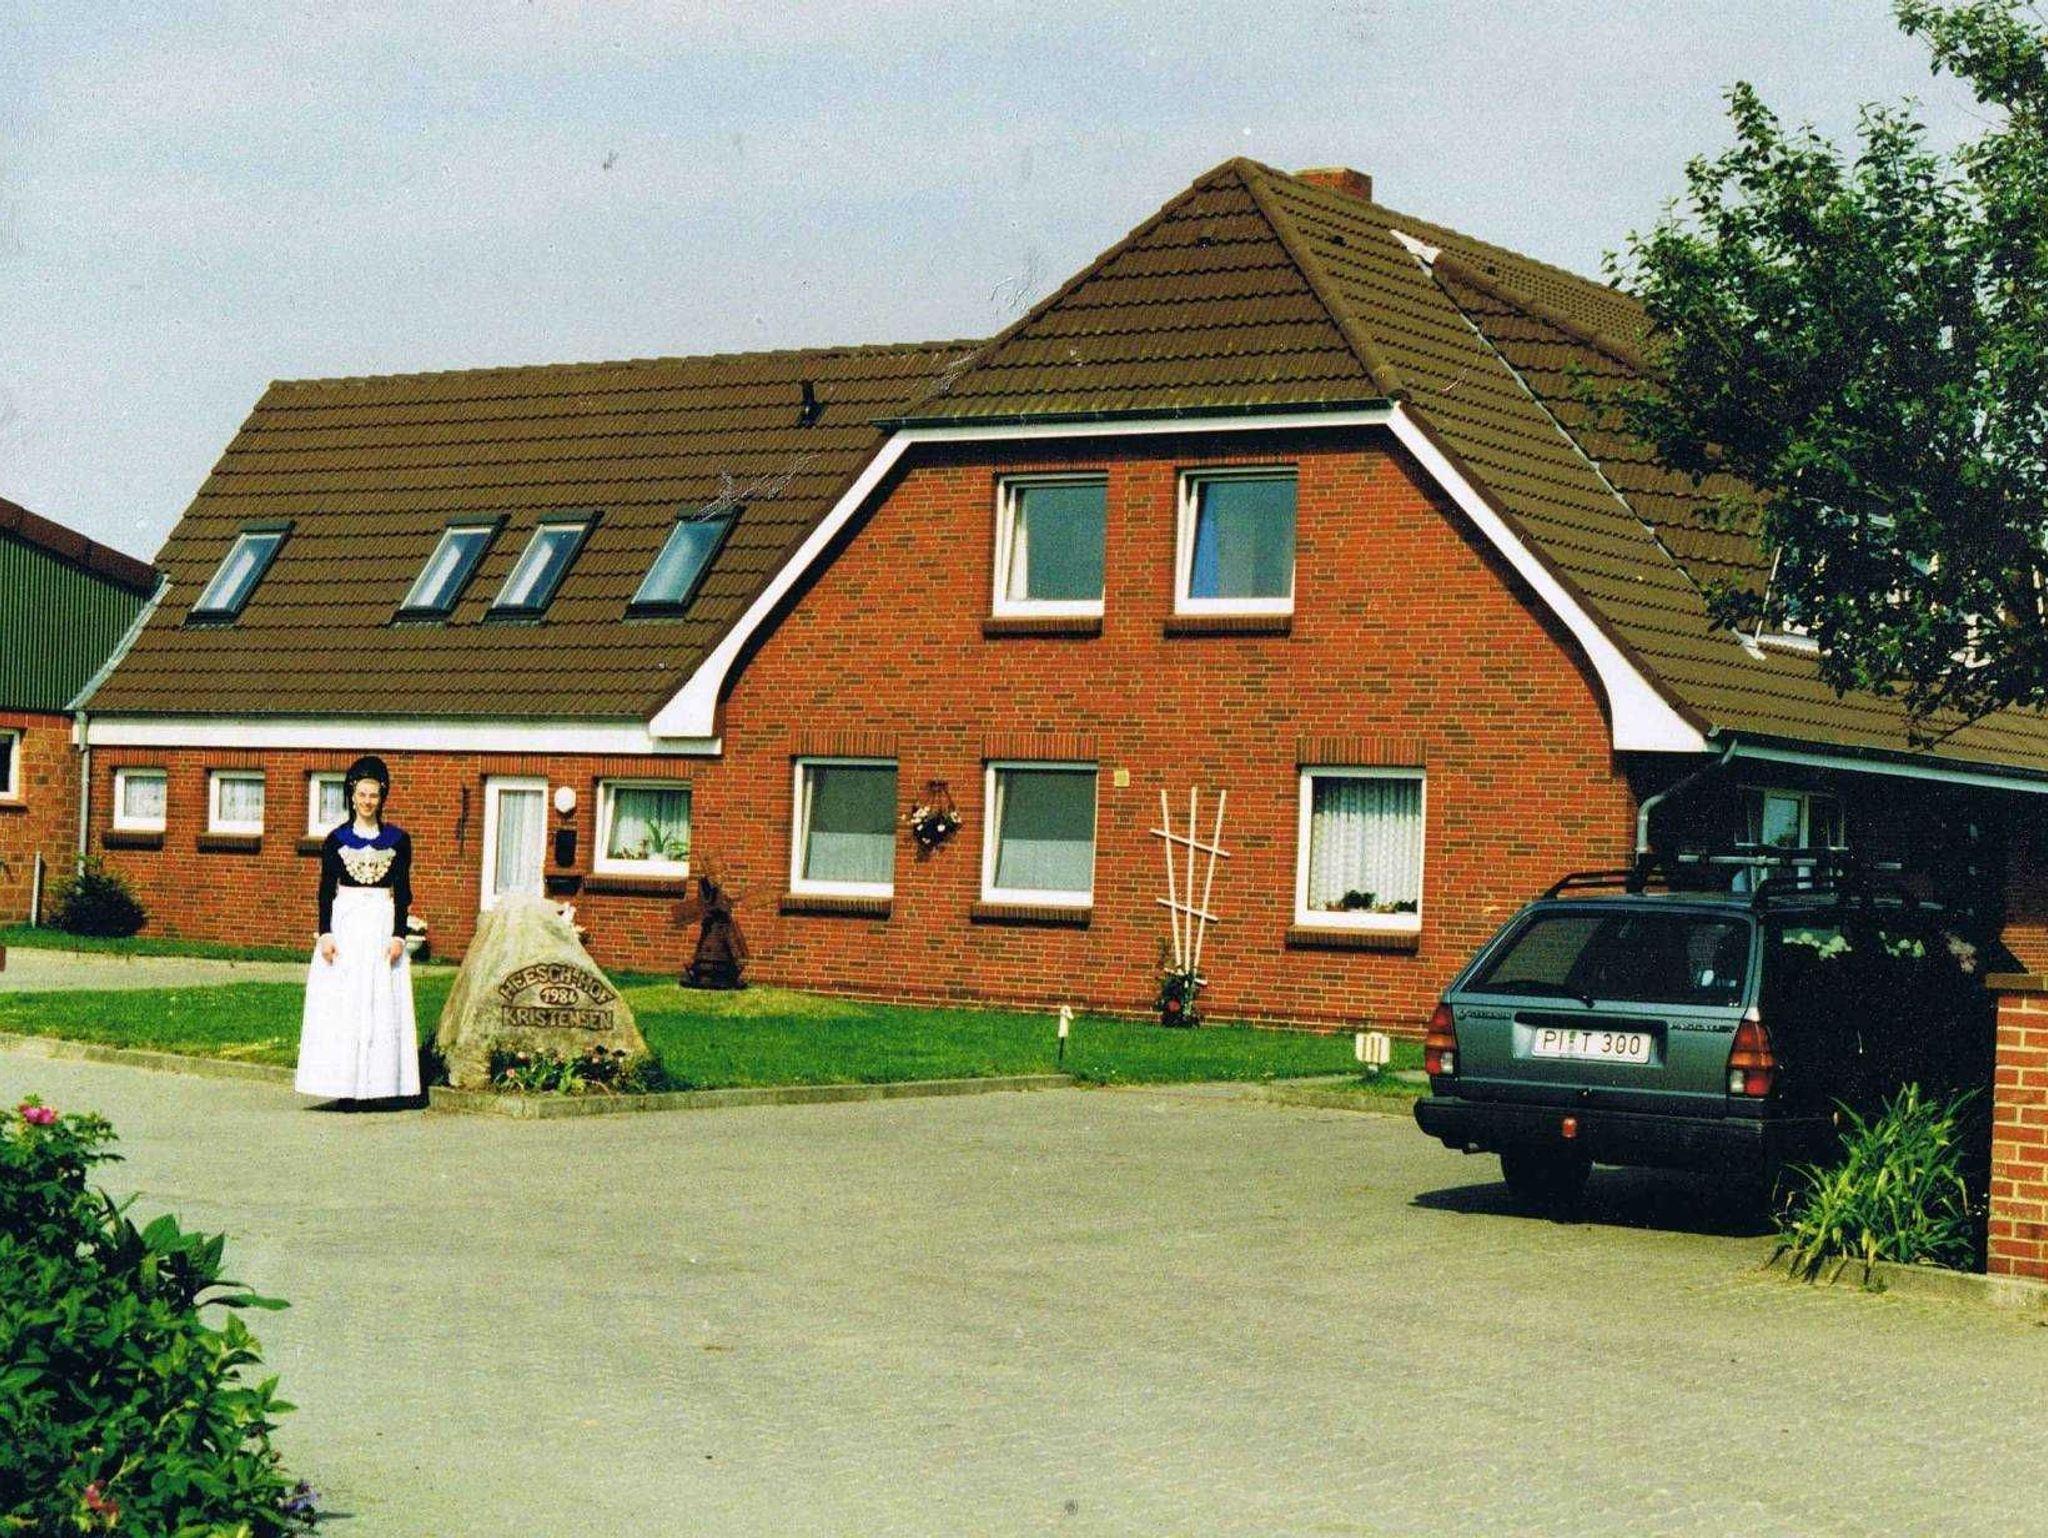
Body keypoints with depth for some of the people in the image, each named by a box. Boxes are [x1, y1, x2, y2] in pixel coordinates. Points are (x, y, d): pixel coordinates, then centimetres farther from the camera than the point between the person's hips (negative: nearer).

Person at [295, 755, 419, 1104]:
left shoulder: (397, 840, 5)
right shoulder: (336, 839, 5)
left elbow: (403, 892, 4)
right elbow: (326, 890, 4)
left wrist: (399, 935, -5)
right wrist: (325, 933, -6)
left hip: (382, 926, 0)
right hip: (344, 924, 0)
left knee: (383, 1006, -2)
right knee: (340, 1006, -3)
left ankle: (379, 1082, 0)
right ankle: (344, 1086, -1)